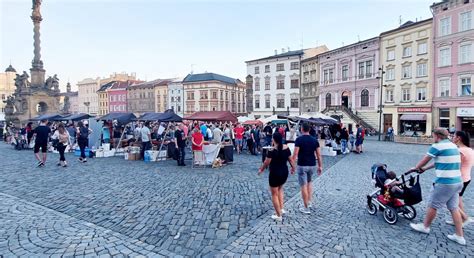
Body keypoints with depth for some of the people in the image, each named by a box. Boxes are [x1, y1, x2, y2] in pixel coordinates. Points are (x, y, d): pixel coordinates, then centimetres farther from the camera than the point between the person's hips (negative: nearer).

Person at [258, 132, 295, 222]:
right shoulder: (286, 148, -4)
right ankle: (281, 209, 29)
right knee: (280, 188, 30)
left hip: (275, 174, -6)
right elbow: (290, 160, 5)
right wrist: (293, 167, 24)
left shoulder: (272, 150, -18)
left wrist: (261, 169, 6)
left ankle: (278, 215, 16)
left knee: (274, 194, 9)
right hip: (285, 172, 6)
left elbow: (266, 162, -11)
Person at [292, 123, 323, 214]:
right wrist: (320, 166, 10)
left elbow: (295, 154, -15)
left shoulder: (299, 139, -11)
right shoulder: (314, 140, 2)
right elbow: (319, 155, 2)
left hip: (302, 165, -5)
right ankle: (309, 202, 26)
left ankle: (306, 208, 7)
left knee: (303, 185, 2)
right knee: (309, 182, 26)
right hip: (312, 165, 5)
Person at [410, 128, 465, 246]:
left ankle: (425, 226, 24)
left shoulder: (437, 146, -13)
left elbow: (425, 160, -3)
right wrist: (425, 168, 27)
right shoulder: (453, 145, 13)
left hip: (445, 182, -8)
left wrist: (416, 168, 15)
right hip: (457, 181, 8)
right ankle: (459, 236, 19)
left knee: (433, 205, 8)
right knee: (454, 208, 14)